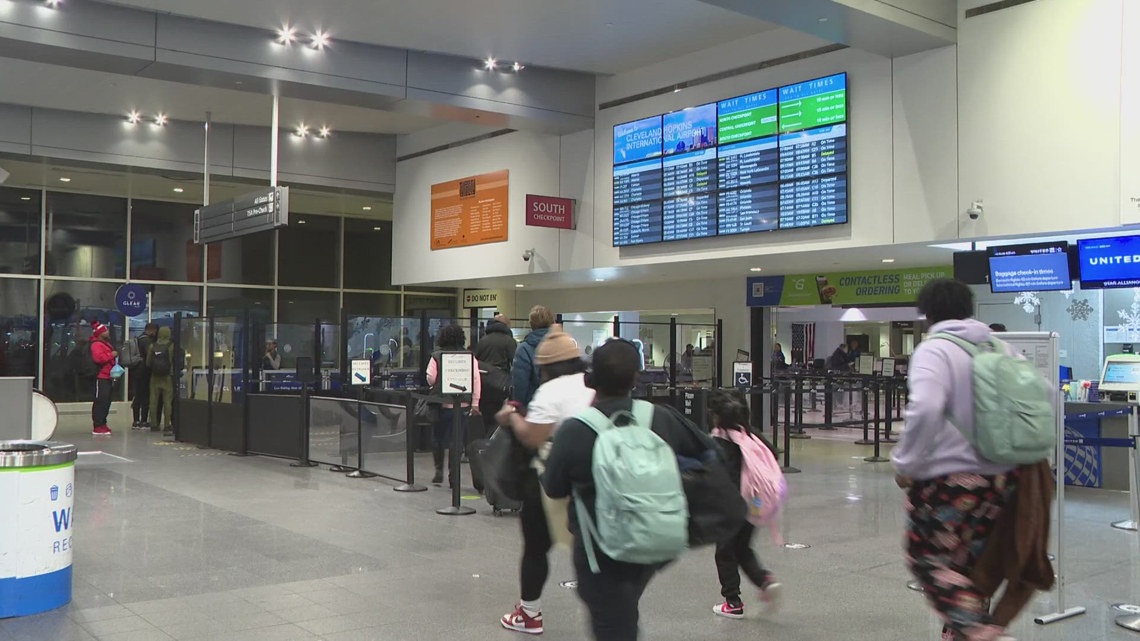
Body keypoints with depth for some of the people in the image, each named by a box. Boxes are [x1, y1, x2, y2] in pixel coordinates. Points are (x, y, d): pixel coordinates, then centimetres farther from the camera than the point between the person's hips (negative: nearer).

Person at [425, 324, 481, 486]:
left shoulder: (436, 357, -5)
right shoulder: (469, 357, 0)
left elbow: (430, 379, -9)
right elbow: (476, 379, -4)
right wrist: (475, 403, -1)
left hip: (442, 404, -1)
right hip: (463, 404, 2)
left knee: (438, 437, 14)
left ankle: (439, 471, 14)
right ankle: (453, 475, 9)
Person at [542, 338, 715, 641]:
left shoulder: (573, 431, -17)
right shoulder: (663, 418, -7)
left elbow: (554, 489, -5)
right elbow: (710, 452, 7)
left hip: (601, 550, -4)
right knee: (625, 613, 30)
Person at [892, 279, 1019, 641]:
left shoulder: (933, 350, -12)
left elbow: (925, 409, -28)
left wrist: (905, 463, -16)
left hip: (948, 479, -7)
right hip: (1001, 477, 7)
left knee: (927, 557, 7)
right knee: (968, 563, 17)